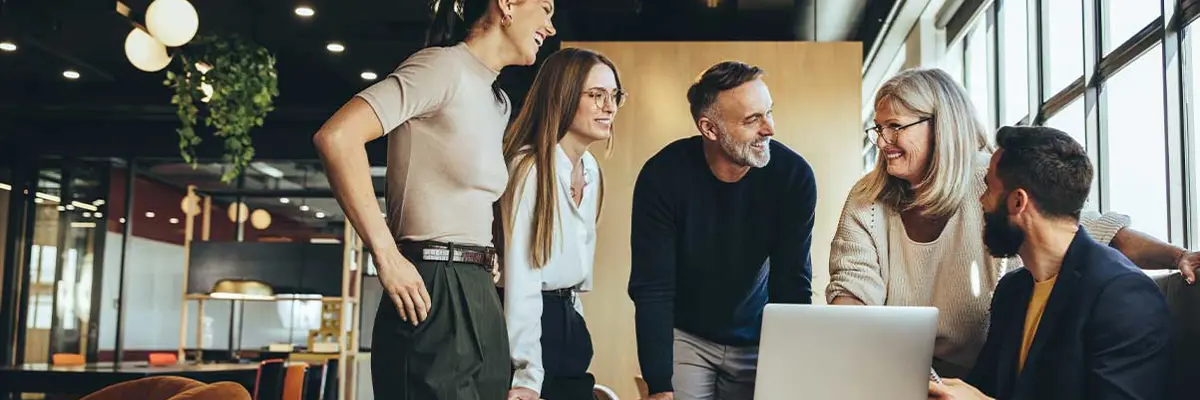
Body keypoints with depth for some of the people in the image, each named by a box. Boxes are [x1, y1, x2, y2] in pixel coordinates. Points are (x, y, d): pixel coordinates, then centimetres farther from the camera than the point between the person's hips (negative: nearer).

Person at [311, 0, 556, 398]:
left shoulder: (498, 102, 18)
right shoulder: (443, 66, -9)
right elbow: (336, 136, -21)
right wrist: (387, 258, -21)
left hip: (478, 297, 9)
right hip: (432, 296, -9)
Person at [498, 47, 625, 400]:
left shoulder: (591, 170, 7)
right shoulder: (530, 168, -17)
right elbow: (521, 277, -22)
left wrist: (572, 321, 15)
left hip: (570, 322, 8)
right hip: (528, 323, -7)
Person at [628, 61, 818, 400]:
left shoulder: (794, 175, -18)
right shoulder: (663, 176, -22)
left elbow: (792, 284, -13)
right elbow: (652, 290, -20)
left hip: (757, 339, 2)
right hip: (683, 336, -1)